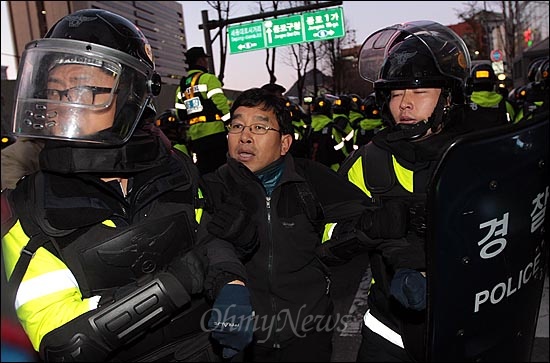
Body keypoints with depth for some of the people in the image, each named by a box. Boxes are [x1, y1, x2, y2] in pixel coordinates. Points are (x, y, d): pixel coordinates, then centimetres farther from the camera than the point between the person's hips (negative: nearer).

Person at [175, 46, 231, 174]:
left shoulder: (181, 87, 18)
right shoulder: (209, 78, -2)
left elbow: (180, 115, 15)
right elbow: (221, 104, -12)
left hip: (194, 137, 7)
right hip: (214, 133, -6)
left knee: (203, 172, 9)